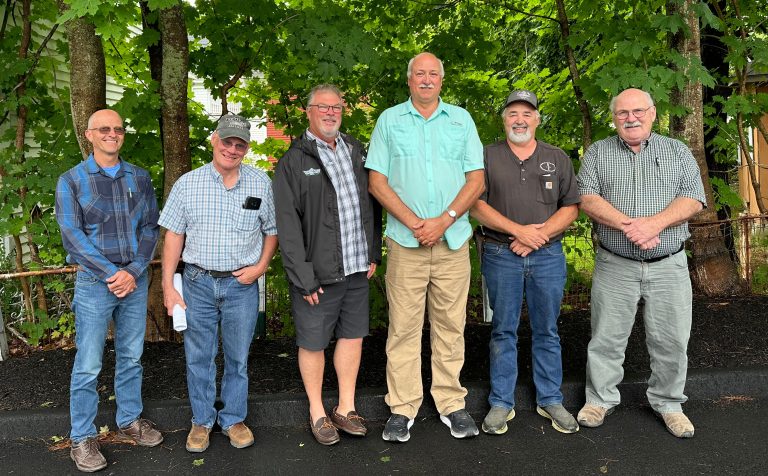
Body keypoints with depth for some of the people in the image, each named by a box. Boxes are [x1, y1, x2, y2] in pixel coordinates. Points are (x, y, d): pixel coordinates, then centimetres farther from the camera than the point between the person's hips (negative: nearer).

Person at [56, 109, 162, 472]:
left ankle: (129, 420, 28)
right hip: (94, 282, -3)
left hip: (136, 280, 3)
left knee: (131, 357, 13)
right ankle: (82, 437, 15)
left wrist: (134, 271, -9)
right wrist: (111, 274, -15)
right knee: (88, 365, 2)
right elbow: (72, 234, -8)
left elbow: (150, 228, 4)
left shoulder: (139, 178, 7)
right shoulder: (71, 181, -1)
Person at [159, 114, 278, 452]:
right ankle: (202, 421, 28)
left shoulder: (261, 183, 0)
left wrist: (261, 267, -5)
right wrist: (168, 286, -2)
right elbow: (174, 235, 1)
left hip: (242, 285, 0)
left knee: (237, 358, 11)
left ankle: (234, 419, 29)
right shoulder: (187, 184, -1)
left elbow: (272, 230, 8)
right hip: (198, 283, 0)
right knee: (199, 357, 10)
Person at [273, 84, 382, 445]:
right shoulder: (294, 161, -6)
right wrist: (303, 277, -15)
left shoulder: (356, 151, 12)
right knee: (313, 342, 7)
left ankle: (345, 408, 28)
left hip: (357, 268, 5)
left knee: (352, 335, 13)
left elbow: (372, 205, 16)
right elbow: (287, 224, -11)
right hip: (318, 273, -5)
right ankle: (317, 413, 25)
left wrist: (373, 253, 10)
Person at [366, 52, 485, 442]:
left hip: (453, 241, 1)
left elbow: (476, 180, 5)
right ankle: (402, 408, 11)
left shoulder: (461, 119, 11)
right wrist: (414, 223, -9)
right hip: (405, 242, -1)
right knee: (403, 327, 1)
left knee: (450, 326, 6)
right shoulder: (389, 120, 8)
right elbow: (376, 180, 1)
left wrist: (443, 221, -9)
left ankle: (451, 403, 18)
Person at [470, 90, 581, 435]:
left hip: (548, 254, 2)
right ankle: (501, 403, 16)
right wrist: (518, 230, -13)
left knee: (547, 331, 9)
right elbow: (476, 205, -5)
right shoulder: (487, 156, 3)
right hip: (500, 255, -1)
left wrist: (540, 233, -11)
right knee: (503, 331, 6)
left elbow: (571, 207, 4)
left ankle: (550, 400, 22)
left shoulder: (558, 158, 9)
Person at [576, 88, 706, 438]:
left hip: (669, 266, 1)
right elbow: (588, 199, -6)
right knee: (606, 337, 6)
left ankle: (668, 403, 25)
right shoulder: (598, 153, 7)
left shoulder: (678, 152, 10)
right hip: (614, 265, -1)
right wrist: (627, 224, -20)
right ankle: (600, 398, 23)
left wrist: (654, 223, -19)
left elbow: (693, 199, -2)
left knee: (671, 341, 7)